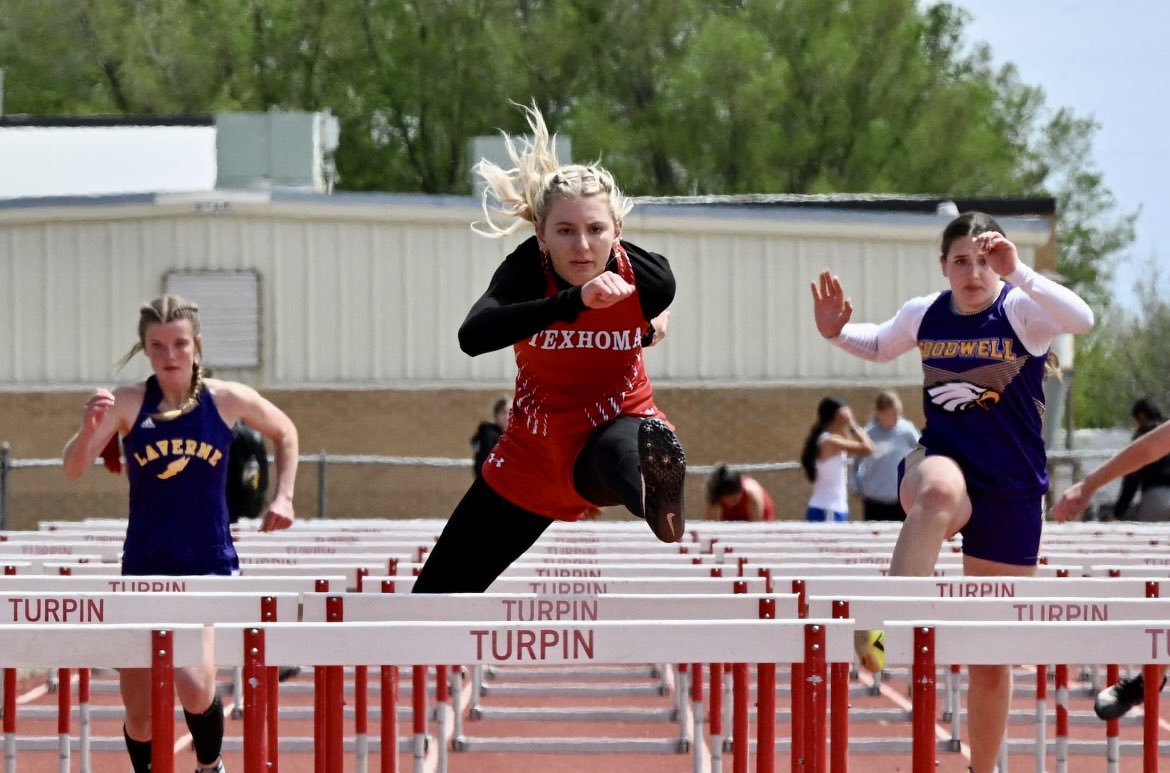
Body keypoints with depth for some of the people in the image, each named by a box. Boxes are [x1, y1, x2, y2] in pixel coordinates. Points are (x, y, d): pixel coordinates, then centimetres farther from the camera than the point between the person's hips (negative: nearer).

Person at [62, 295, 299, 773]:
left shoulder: (228, 400, -4)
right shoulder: (128, 403, -6)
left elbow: (285, 432, 16)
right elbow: (73, 469, -15)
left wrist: (283, 496, 6)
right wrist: (90, 428, -34)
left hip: (209, 565, -2)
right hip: (145, 569, 2)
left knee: (194, 688, -21)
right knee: (139, 711, 7)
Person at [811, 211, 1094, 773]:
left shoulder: (1021, 311, -10)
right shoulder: (923, 316, 2)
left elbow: (1082, 319, -31)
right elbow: (878, 347, 24)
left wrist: (1018, 273, -40)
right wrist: (835, 332, 4)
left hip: (1013, 493, -1)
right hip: (943, 461, 1)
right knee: (939, 487, -42)